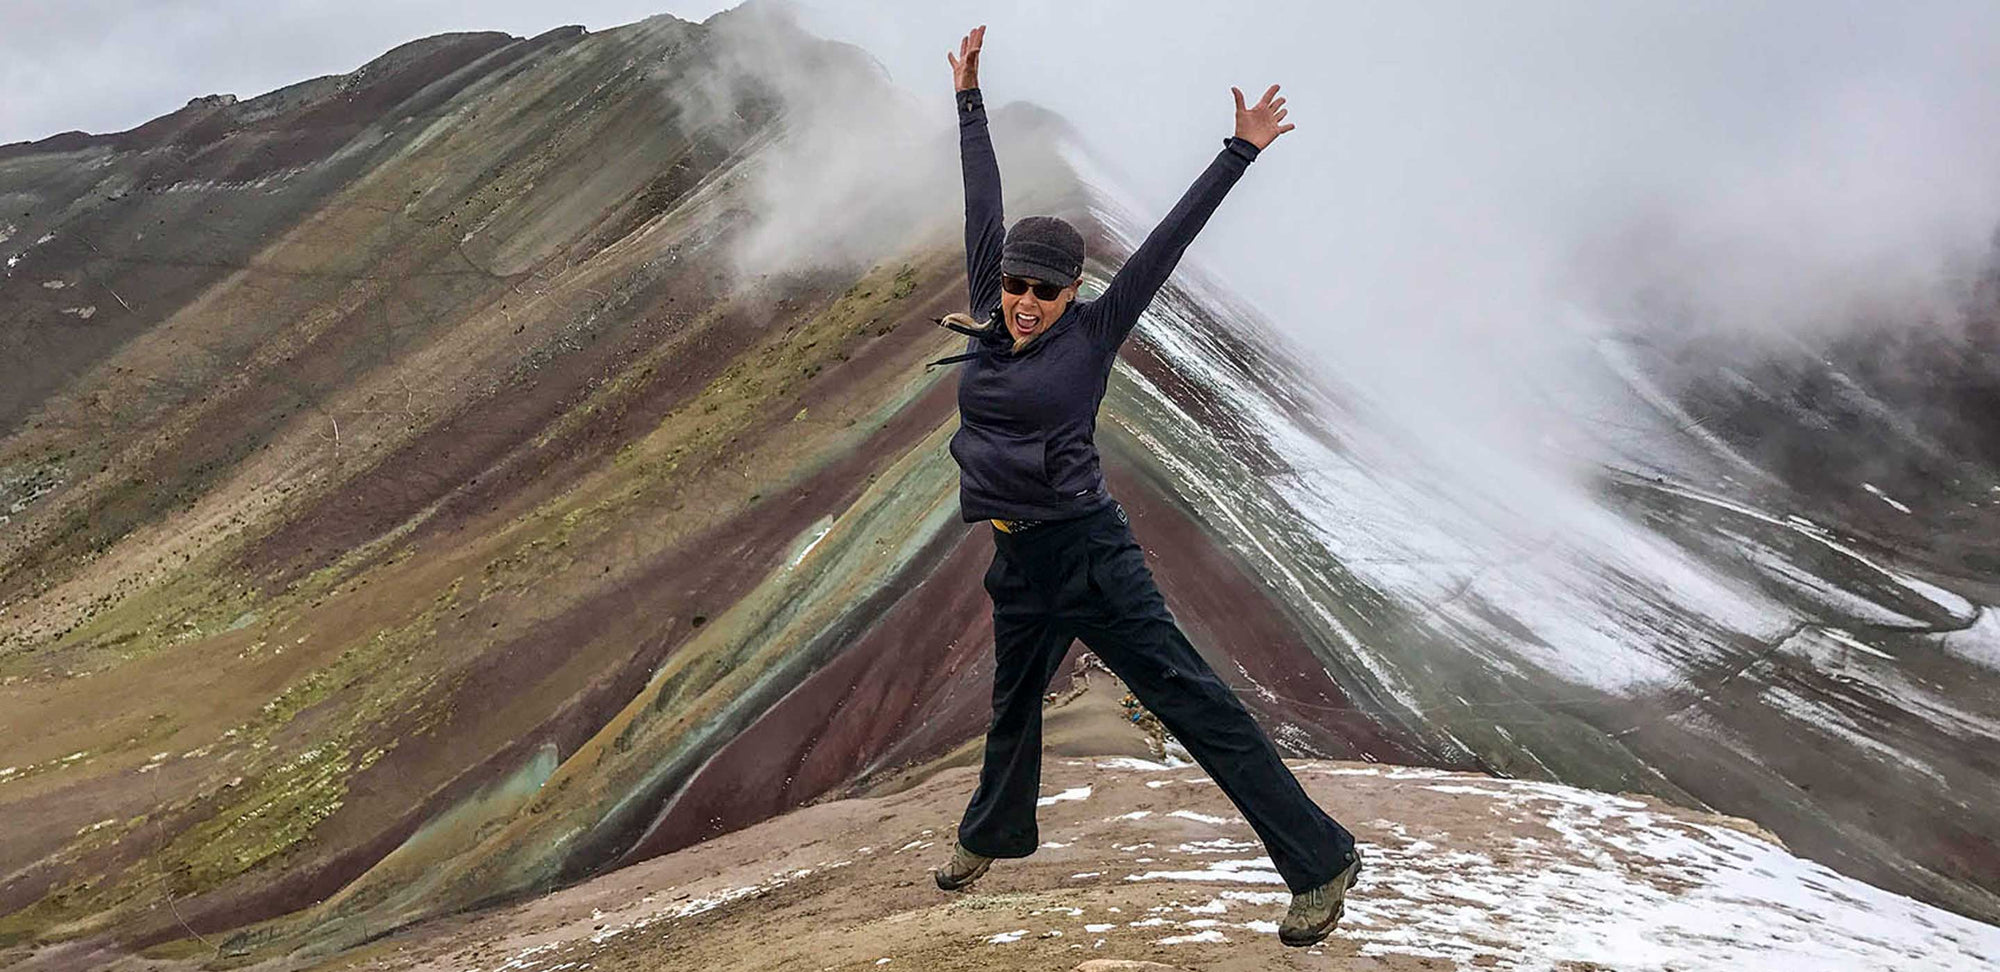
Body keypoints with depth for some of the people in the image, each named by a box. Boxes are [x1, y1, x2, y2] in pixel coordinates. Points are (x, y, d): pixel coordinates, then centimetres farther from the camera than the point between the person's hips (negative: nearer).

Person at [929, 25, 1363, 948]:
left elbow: (1167, 241, -6)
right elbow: (982, 207, 11)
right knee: (1012, 707, 25)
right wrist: (969, 100, 17)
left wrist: (1239, 153, -5)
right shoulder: (990, 320, 5)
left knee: (1194, 703, -9)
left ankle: (1322, 860, -7)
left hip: (1087, 552, -6)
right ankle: (990, 835, 49)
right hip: (1016, 563, 6)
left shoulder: (1092, 335, -6)